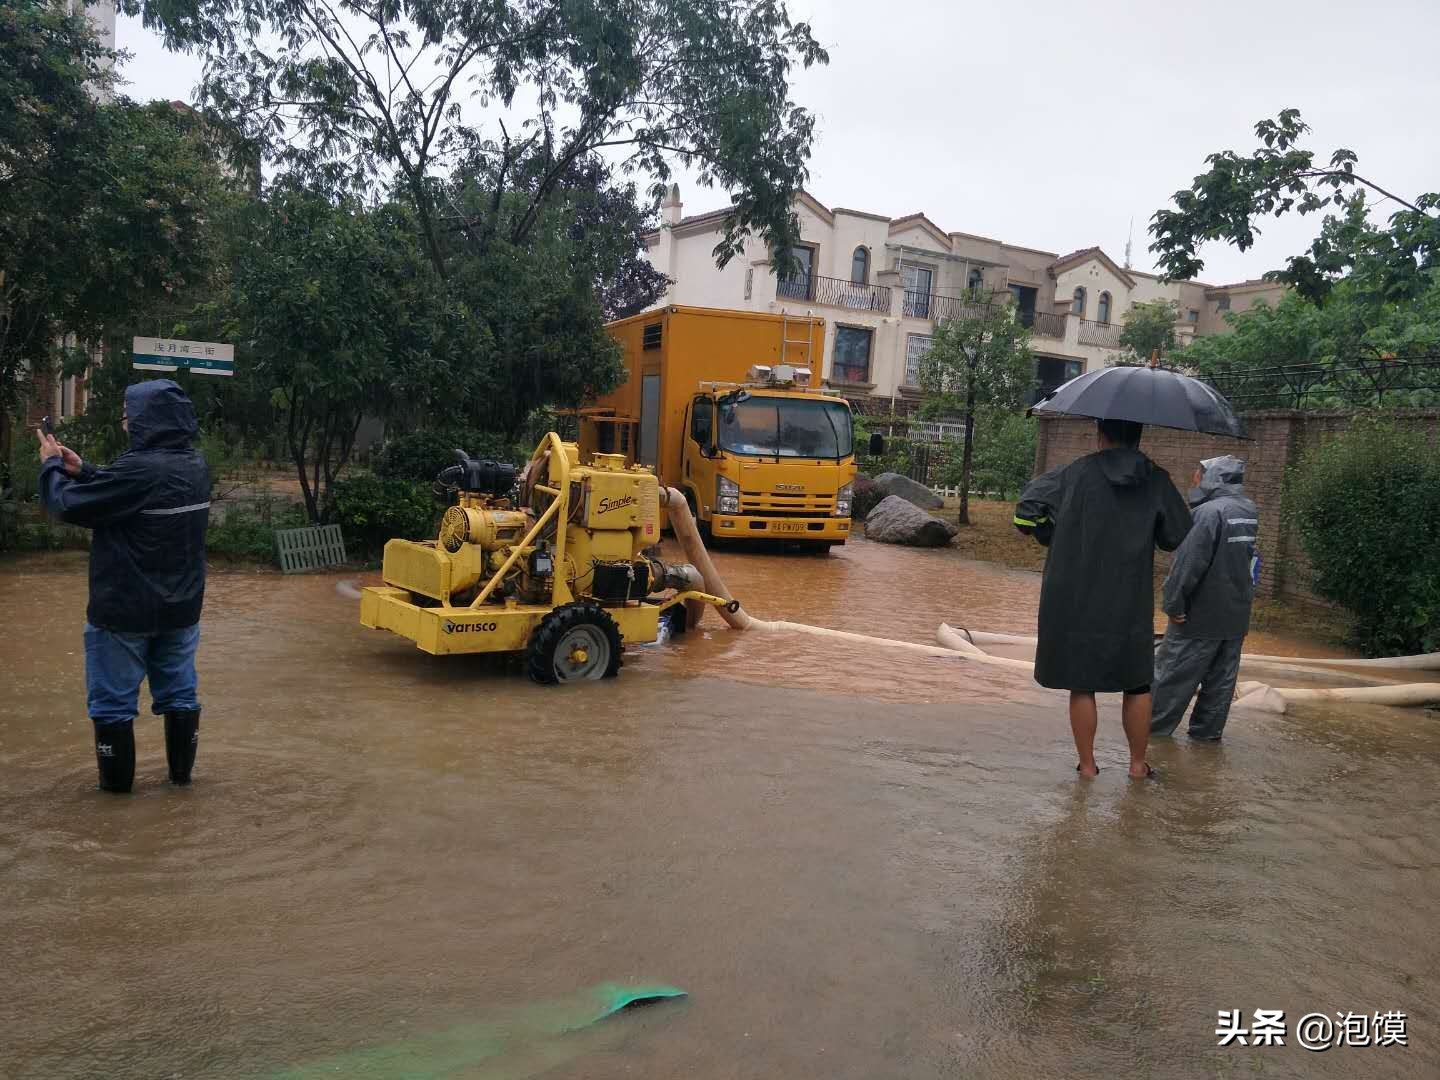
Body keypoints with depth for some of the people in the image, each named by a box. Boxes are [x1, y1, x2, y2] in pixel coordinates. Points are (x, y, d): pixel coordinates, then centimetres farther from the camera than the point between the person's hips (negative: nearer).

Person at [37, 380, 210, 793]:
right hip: (180, 608, 7)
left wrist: (51, 465, 2)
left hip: (124, 611, -7)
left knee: (113, 700, 10)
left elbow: (68, 506, -14)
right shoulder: (195, 466, 1)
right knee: (179, 693, 15)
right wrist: (82, 471, 11)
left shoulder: (138, 469, -25)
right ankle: (181, 771, 24)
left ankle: (117, 779, 21)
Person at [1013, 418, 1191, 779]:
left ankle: (1087, 764, 15)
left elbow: (1028, 506, -12)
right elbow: (1178, 537, 6)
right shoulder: (1157, 480, 0)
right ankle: (1138, 763, 24)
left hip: (1076, 602, -1)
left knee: (1082, 684, 8)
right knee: (1137, 685, 16)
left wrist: (1052, 536, 4)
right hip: (1132, 604, 2)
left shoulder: (1077, 473, -6)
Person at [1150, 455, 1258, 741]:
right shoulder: (1250, 511, 6)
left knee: (1174, 671, 4)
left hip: (1202, 613, -7)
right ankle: (1209, 729, 20)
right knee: (1222, 676, 13)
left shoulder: (1209, 512, -21)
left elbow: (1189, 563, -23)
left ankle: (1155, 725, 13)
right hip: (1236, 614, 8)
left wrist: (1173, 603, -18)